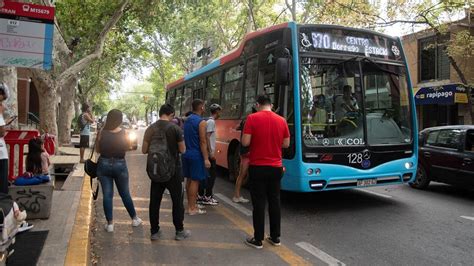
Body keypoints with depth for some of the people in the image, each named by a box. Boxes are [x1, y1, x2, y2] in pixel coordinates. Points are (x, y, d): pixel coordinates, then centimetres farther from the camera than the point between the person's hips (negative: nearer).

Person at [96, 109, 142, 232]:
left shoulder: (102, 132, -7)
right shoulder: (124, 133, -9)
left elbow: (97, 150, 1)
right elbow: (127, 148, 2)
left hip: (104, 165, 1)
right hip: (120, 165, 0)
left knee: (107, 195, 8)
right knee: (125, 194, 14)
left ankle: (110, 223, 12)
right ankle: (134, 219, 26)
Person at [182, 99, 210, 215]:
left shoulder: (187, 120, 11)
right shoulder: (201, 122, -14)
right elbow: (203, 142, -18)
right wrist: (206, 158, -16)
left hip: (186, 154, 8)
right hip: (196, 155, -8)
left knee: (189, 179, 14)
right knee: (195, 181, -3)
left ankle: (190, 204, 23)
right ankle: (192, 208, 2)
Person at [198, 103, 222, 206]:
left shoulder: (209, 121, 16)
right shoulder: (211, 122, -13)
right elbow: (207, 137, -20)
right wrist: (211, 152, -22)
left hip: (206, 153, 9)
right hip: (209, 153, -9)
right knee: (211, 175, -3)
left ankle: (201, 196, 18)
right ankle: (207, 197, 1)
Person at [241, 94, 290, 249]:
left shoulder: (252, 118, -9)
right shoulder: (281, 120, 3)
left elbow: (245, 142, -13)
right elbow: (286, 144, 8)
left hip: (258, 167, -4)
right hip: (276, 167, 4)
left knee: (259, 203, 3)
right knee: (274, 201, 13)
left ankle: (258, 240, 10)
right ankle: (275, 237, 22)